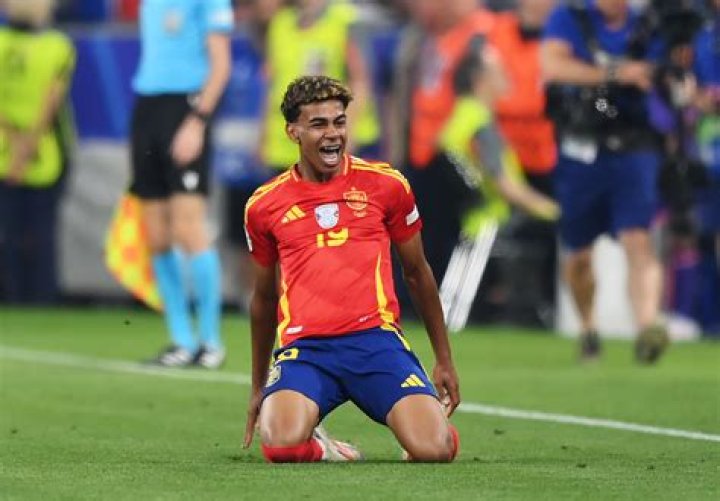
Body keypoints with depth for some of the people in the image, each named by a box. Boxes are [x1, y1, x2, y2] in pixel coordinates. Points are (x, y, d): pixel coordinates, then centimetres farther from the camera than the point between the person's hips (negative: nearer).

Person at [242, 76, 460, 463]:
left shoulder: (385, 184, 9)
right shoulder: (264, 206, 11)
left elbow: (417, 274, 20)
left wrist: (444, 360, 20)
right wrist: (258, 387, 29)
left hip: (376, 339, 0)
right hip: (305, 347, 0)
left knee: (434, 450, -22)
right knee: (281, 445, -32)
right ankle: (322, 450, 6)